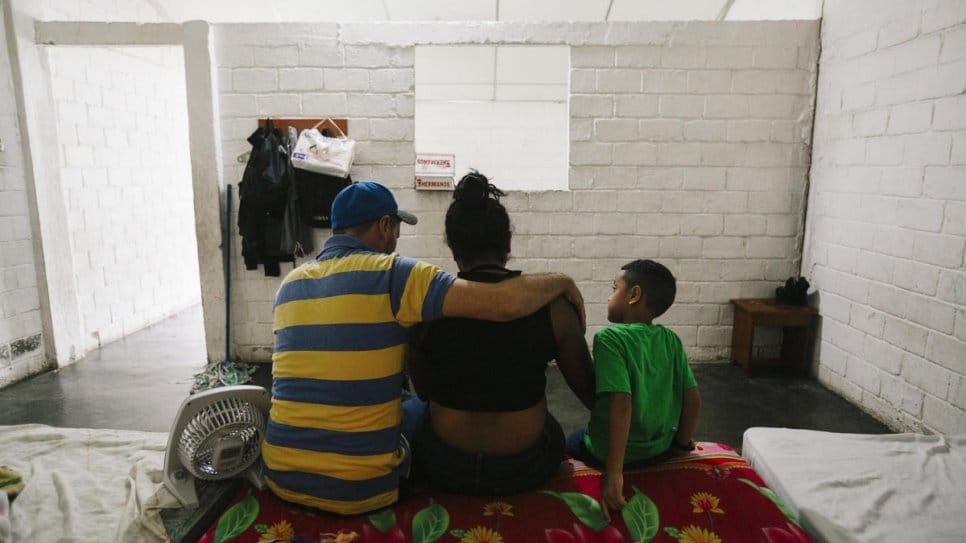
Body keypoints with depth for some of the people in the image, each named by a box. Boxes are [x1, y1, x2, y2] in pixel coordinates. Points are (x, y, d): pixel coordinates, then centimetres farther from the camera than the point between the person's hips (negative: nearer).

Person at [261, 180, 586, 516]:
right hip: (358, 486, -5)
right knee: (418, 410, 25)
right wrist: (562, 282, -4)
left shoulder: (289, 284, 5)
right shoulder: (390, 273, -15)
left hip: (280, 475, 6)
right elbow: (506, 304, -23)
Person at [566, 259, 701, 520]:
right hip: (661, 450, 5)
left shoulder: (610, 337, -22)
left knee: (572, 441, 27)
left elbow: (622, 404, -30)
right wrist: (681, 444, 12)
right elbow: (693, 399, -4)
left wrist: (614, 472, -28)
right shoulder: (671, 340, -7)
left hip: (610, 452, -5)